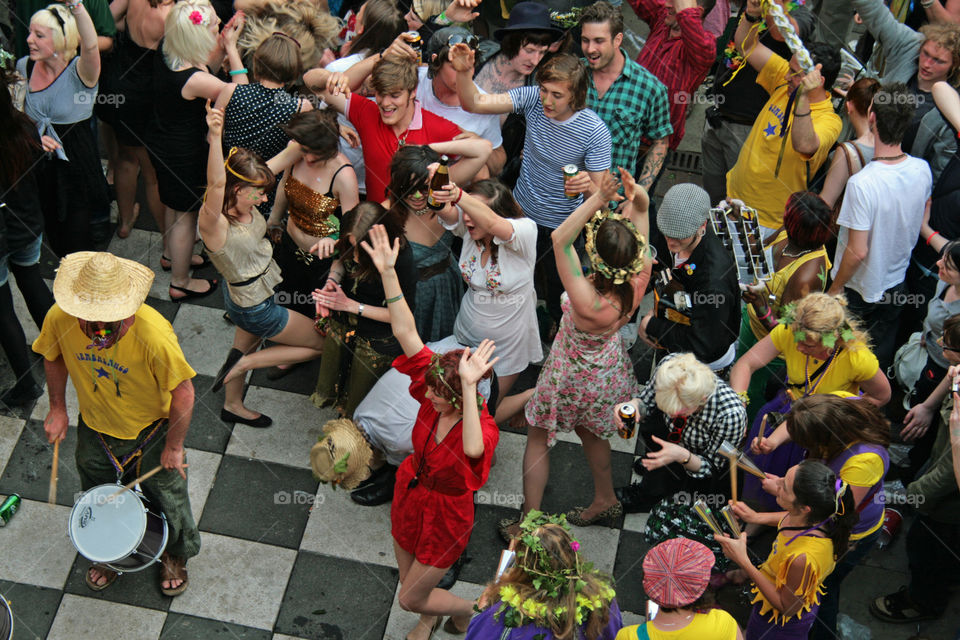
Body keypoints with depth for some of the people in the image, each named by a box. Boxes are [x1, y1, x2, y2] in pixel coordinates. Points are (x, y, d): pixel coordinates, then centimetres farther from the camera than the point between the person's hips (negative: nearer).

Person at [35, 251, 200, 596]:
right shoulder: (60, 318, -28)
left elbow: (183, 393, -27)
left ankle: (175, 556, 55)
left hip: (151, 433, -3)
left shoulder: (153, 333, -40)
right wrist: (57, 408, -1)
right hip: (94, 430, 3)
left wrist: (174, 447, -16)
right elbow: (53, 356, -3)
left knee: (167, 497, 22)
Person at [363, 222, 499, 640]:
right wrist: (388, 273, -34)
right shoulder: (433, 390, -20)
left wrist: (469, 386, -68)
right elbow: (405, 332, -25)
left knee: (410, 598, 12)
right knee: (409, 579, 27)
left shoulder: (483, 428, -34)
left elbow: (473, 449, -61)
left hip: (445, 513, -6)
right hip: (410, 493, 6)